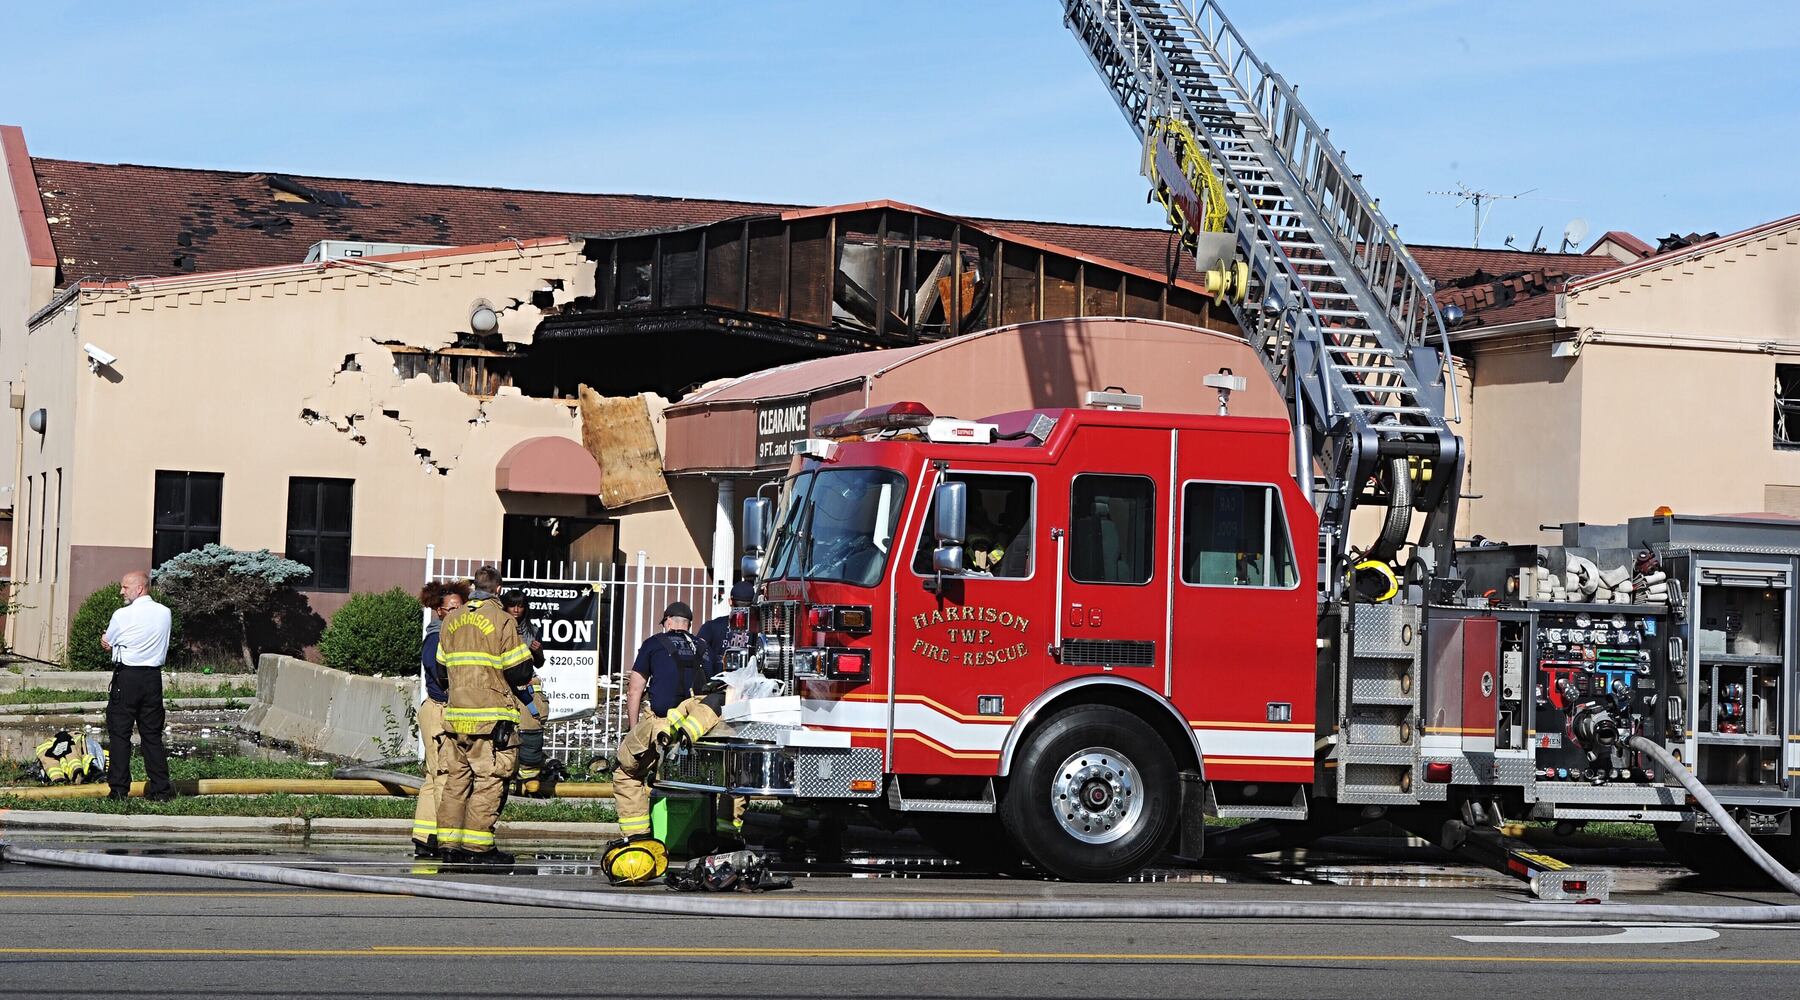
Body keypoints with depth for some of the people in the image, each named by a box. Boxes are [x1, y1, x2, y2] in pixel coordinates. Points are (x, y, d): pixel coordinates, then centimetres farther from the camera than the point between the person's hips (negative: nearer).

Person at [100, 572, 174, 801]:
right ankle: (161, 788, 8)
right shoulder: (164, 613, 5)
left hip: (126, 676, -5)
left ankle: (119, 788, 0)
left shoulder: (122, 615, -9)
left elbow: (107, 644, 4)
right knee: (152, 734, 9)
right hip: (153, 677, 5)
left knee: (119, 733, 2)